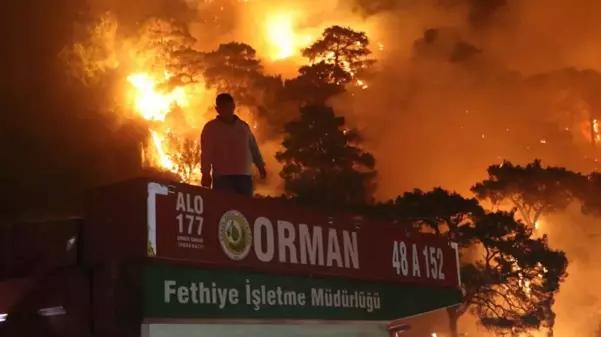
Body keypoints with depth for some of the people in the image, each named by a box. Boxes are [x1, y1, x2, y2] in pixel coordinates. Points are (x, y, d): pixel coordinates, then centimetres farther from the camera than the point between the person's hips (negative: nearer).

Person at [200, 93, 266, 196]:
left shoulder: (243, 126, 18)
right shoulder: (210, 128, 5)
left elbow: (253, 147, 25)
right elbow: (206, 153, -3)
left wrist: (260, 166, 23)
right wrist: (206, 173, -13)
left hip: (244, 176, 4)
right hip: (222, 177, -4)